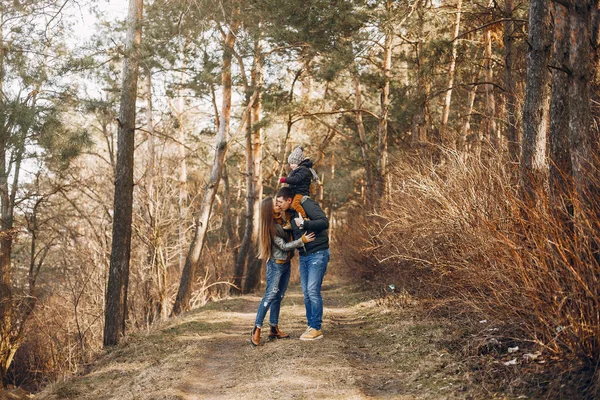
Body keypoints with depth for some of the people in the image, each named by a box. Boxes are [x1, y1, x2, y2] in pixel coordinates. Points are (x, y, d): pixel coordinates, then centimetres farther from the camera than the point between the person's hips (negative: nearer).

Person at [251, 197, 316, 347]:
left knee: (278, 297, 11)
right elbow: (283, 246, -17)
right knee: (269, 296, -11)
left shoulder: (282, 220, 6)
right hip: (276, 265, -8)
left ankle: (274, 329, 17)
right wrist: (301, 240, -23)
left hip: (286, 264, 8)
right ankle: (256, 331, -9)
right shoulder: (270, 226, -17)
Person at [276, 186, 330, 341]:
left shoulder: (307, 205, -15)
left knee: (313, 291, -10)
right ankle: (310, 326, 17)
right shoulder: (290, 213, 11)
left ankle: (316, 328, -3)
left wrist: (304, 223, -31)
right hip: (303, 256, 9)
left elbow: (324, 222, -26)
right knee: (306, 293, 9)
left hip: (318, 254, -8)